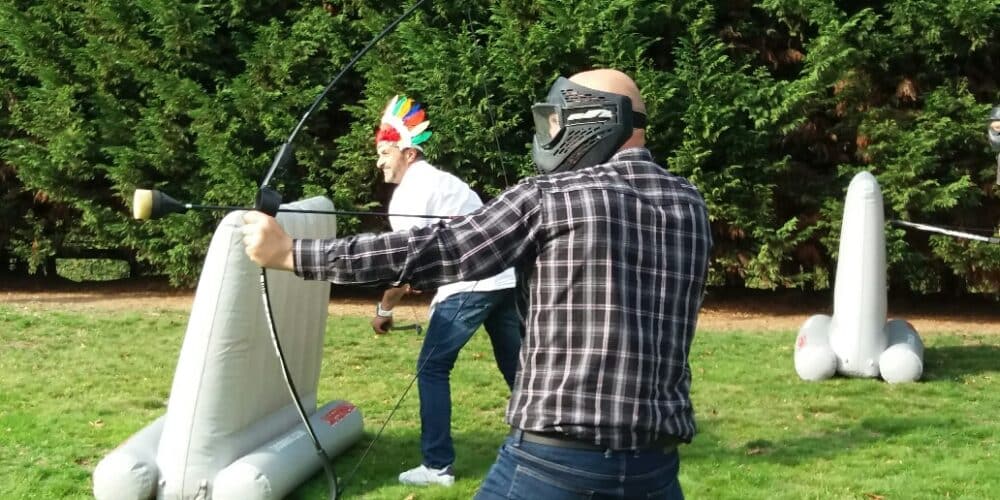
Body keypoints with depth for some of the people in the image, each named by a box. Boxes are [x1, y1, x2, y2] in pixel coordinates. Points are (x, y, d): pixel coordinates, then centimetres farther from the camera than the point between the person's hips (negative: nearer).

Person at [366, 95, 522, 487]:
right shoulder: (441, 179, 24)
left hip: (472, 284, -9)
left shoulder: (408, 193, -4)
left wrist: (383, 310, 5)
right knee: (517, 368, 17)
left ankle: (438, 466, -2)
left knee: (432, 369, 0)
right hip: (507, 277, 9)